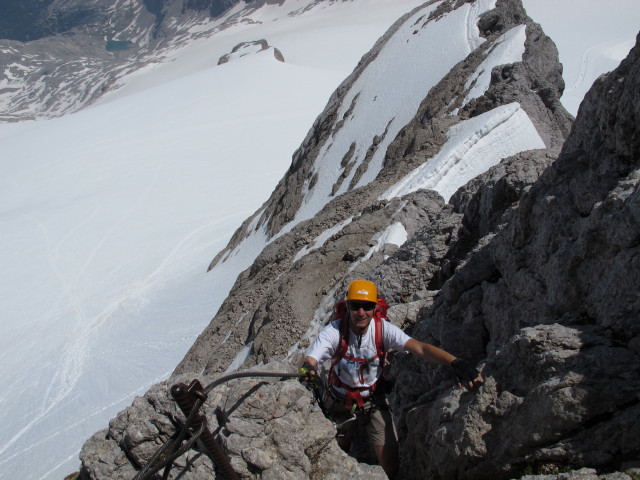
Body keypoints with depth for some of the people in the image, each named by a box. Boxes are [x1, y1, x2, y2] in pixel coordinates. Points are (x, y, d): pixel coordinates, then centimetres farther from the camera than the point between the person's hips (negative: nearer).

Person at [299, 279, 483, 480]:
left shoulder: (383, 329, -21)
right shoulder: (334, 331, -25)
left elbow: (419, 347, -33)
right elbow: (309, 360, -37)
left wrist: (456, 362, -50)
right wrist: (308, 369, -63)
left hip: (375, 401, 1)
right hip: (341, 403, 0)